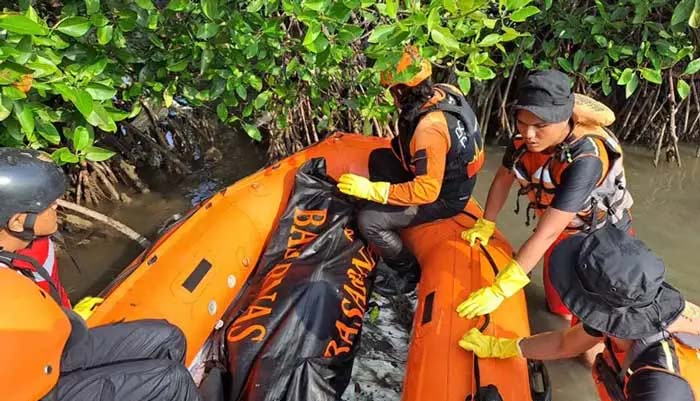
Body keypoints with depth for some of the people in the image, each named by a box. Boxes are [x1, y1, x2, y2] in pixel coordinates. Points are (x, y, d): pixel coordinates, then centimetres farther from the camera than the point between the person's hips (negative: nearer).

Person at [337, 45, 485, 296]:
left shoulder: (430, 130, -35)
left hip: (444, 197, -9)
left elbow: (426, 191, -31)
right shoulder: (442, 92, -10)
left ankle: (409, 272, 9)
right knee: (378, 159, 14)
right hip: (443, 173, 9)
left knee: (368, 220, -15)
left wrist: (372, 190, -28)